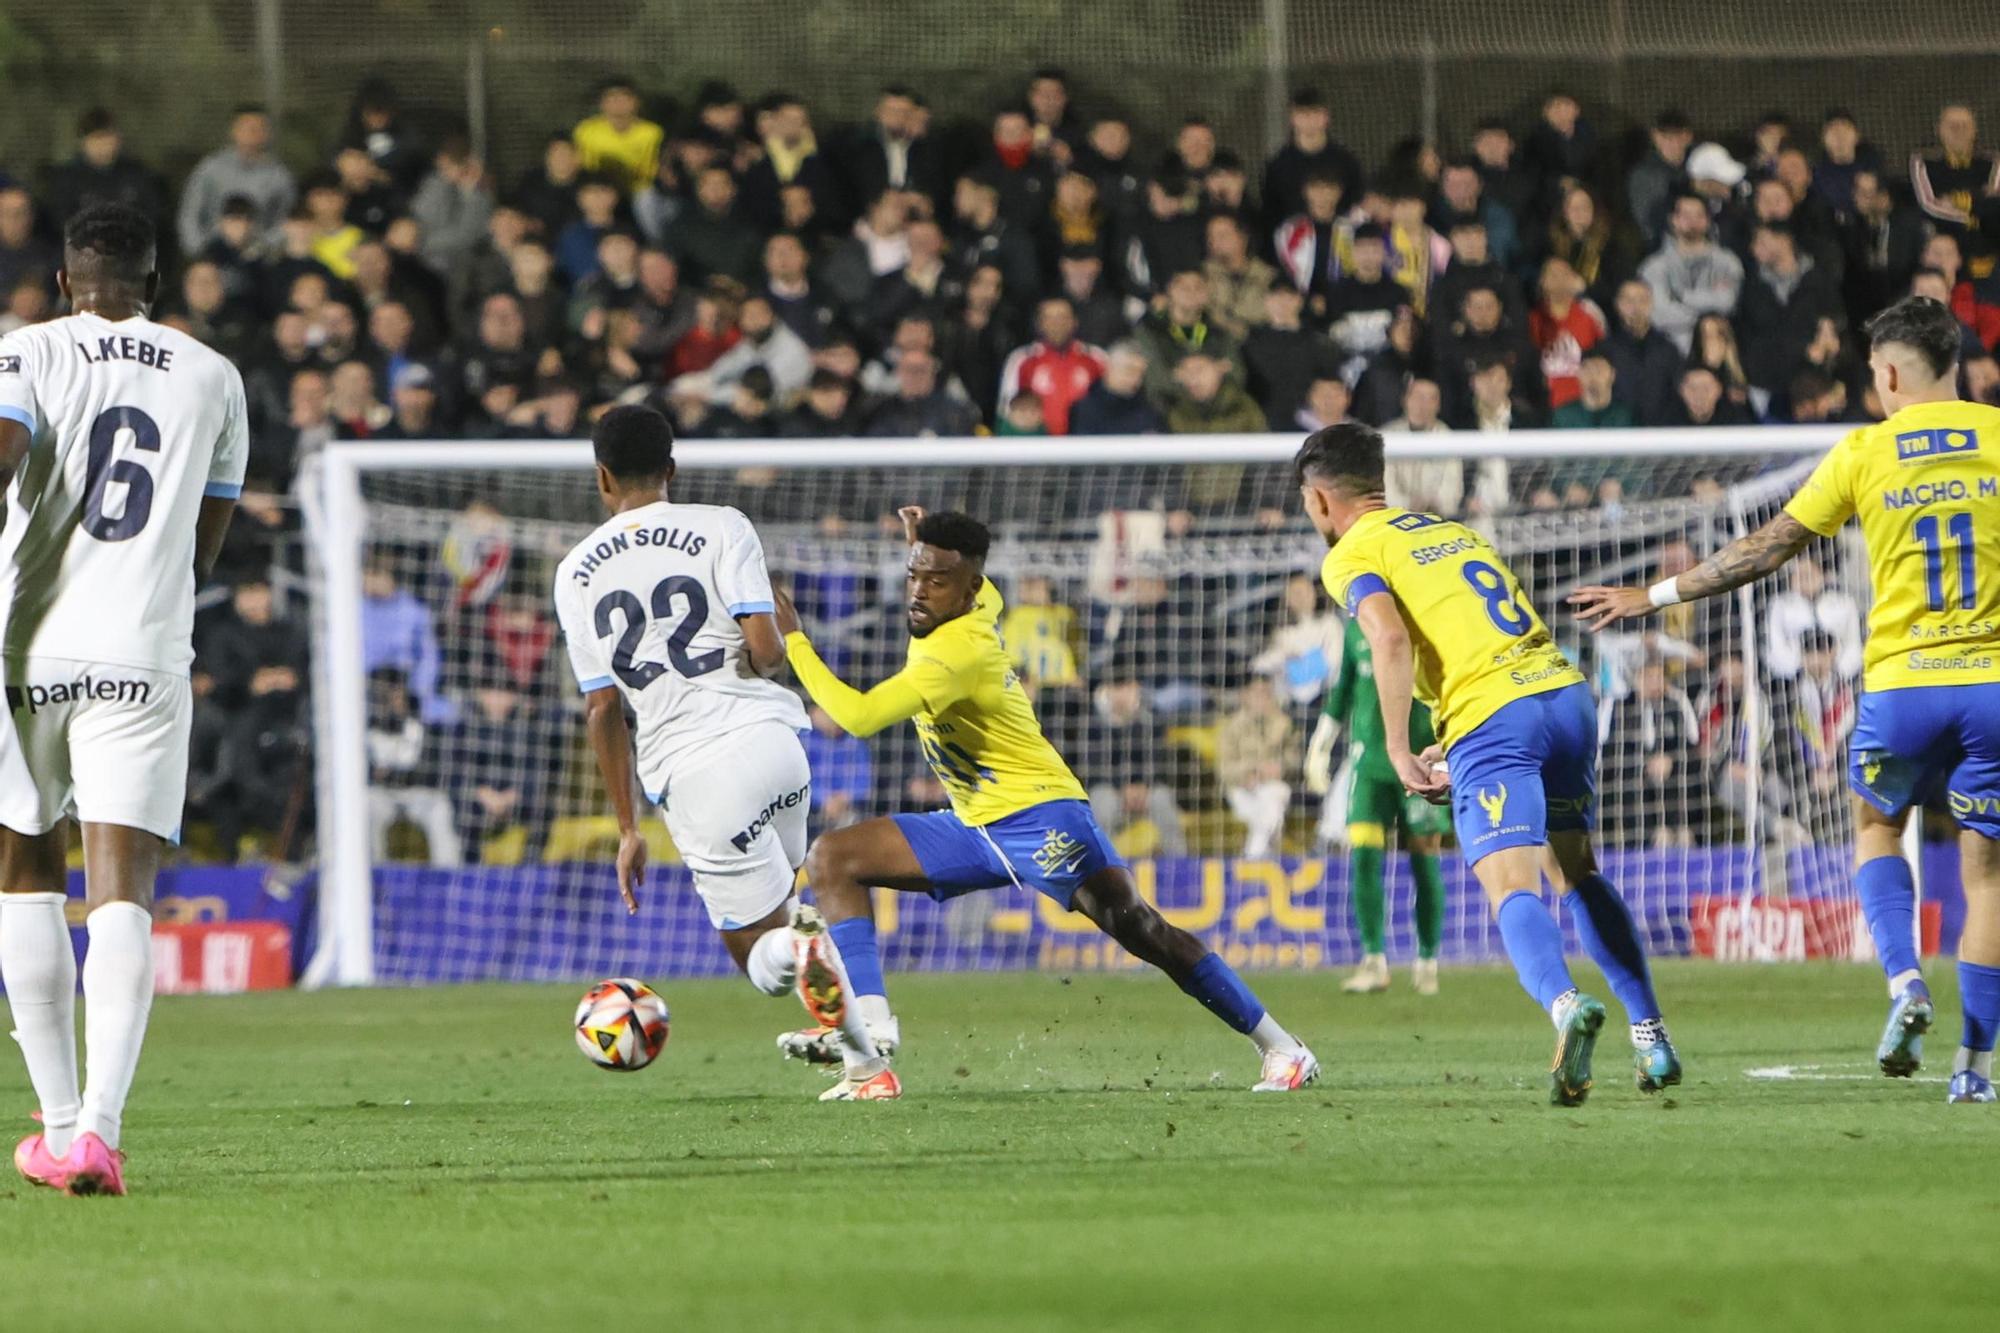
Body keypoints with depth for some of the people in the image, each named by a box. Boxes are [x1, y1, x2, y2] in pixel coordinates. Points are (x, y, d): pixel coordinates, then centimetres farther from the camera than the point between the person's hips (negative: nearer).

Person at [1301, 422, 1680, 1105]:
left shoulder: (1352, 555, 6)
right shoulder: (1453, 530, 28)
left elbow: (1390, 638, -13)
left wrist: (1398, 752, -10)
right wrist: (1456, 747, 26)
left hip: (1491, 714, -7)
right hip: (1566, 691, 7)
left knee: (1512, 890, -14)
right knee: (1578, 874, 21)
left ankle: (1565, 1003, -42)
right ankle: (1650, 1035, 17)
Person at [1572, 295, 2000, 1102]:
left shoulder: (1865, 451, 1)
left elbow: (1766, 550, 4)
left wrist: (1654, 597, 13)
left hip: (1901, 681, 0)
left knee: (1876, 826, 23)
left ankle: (1904, 982, -1)